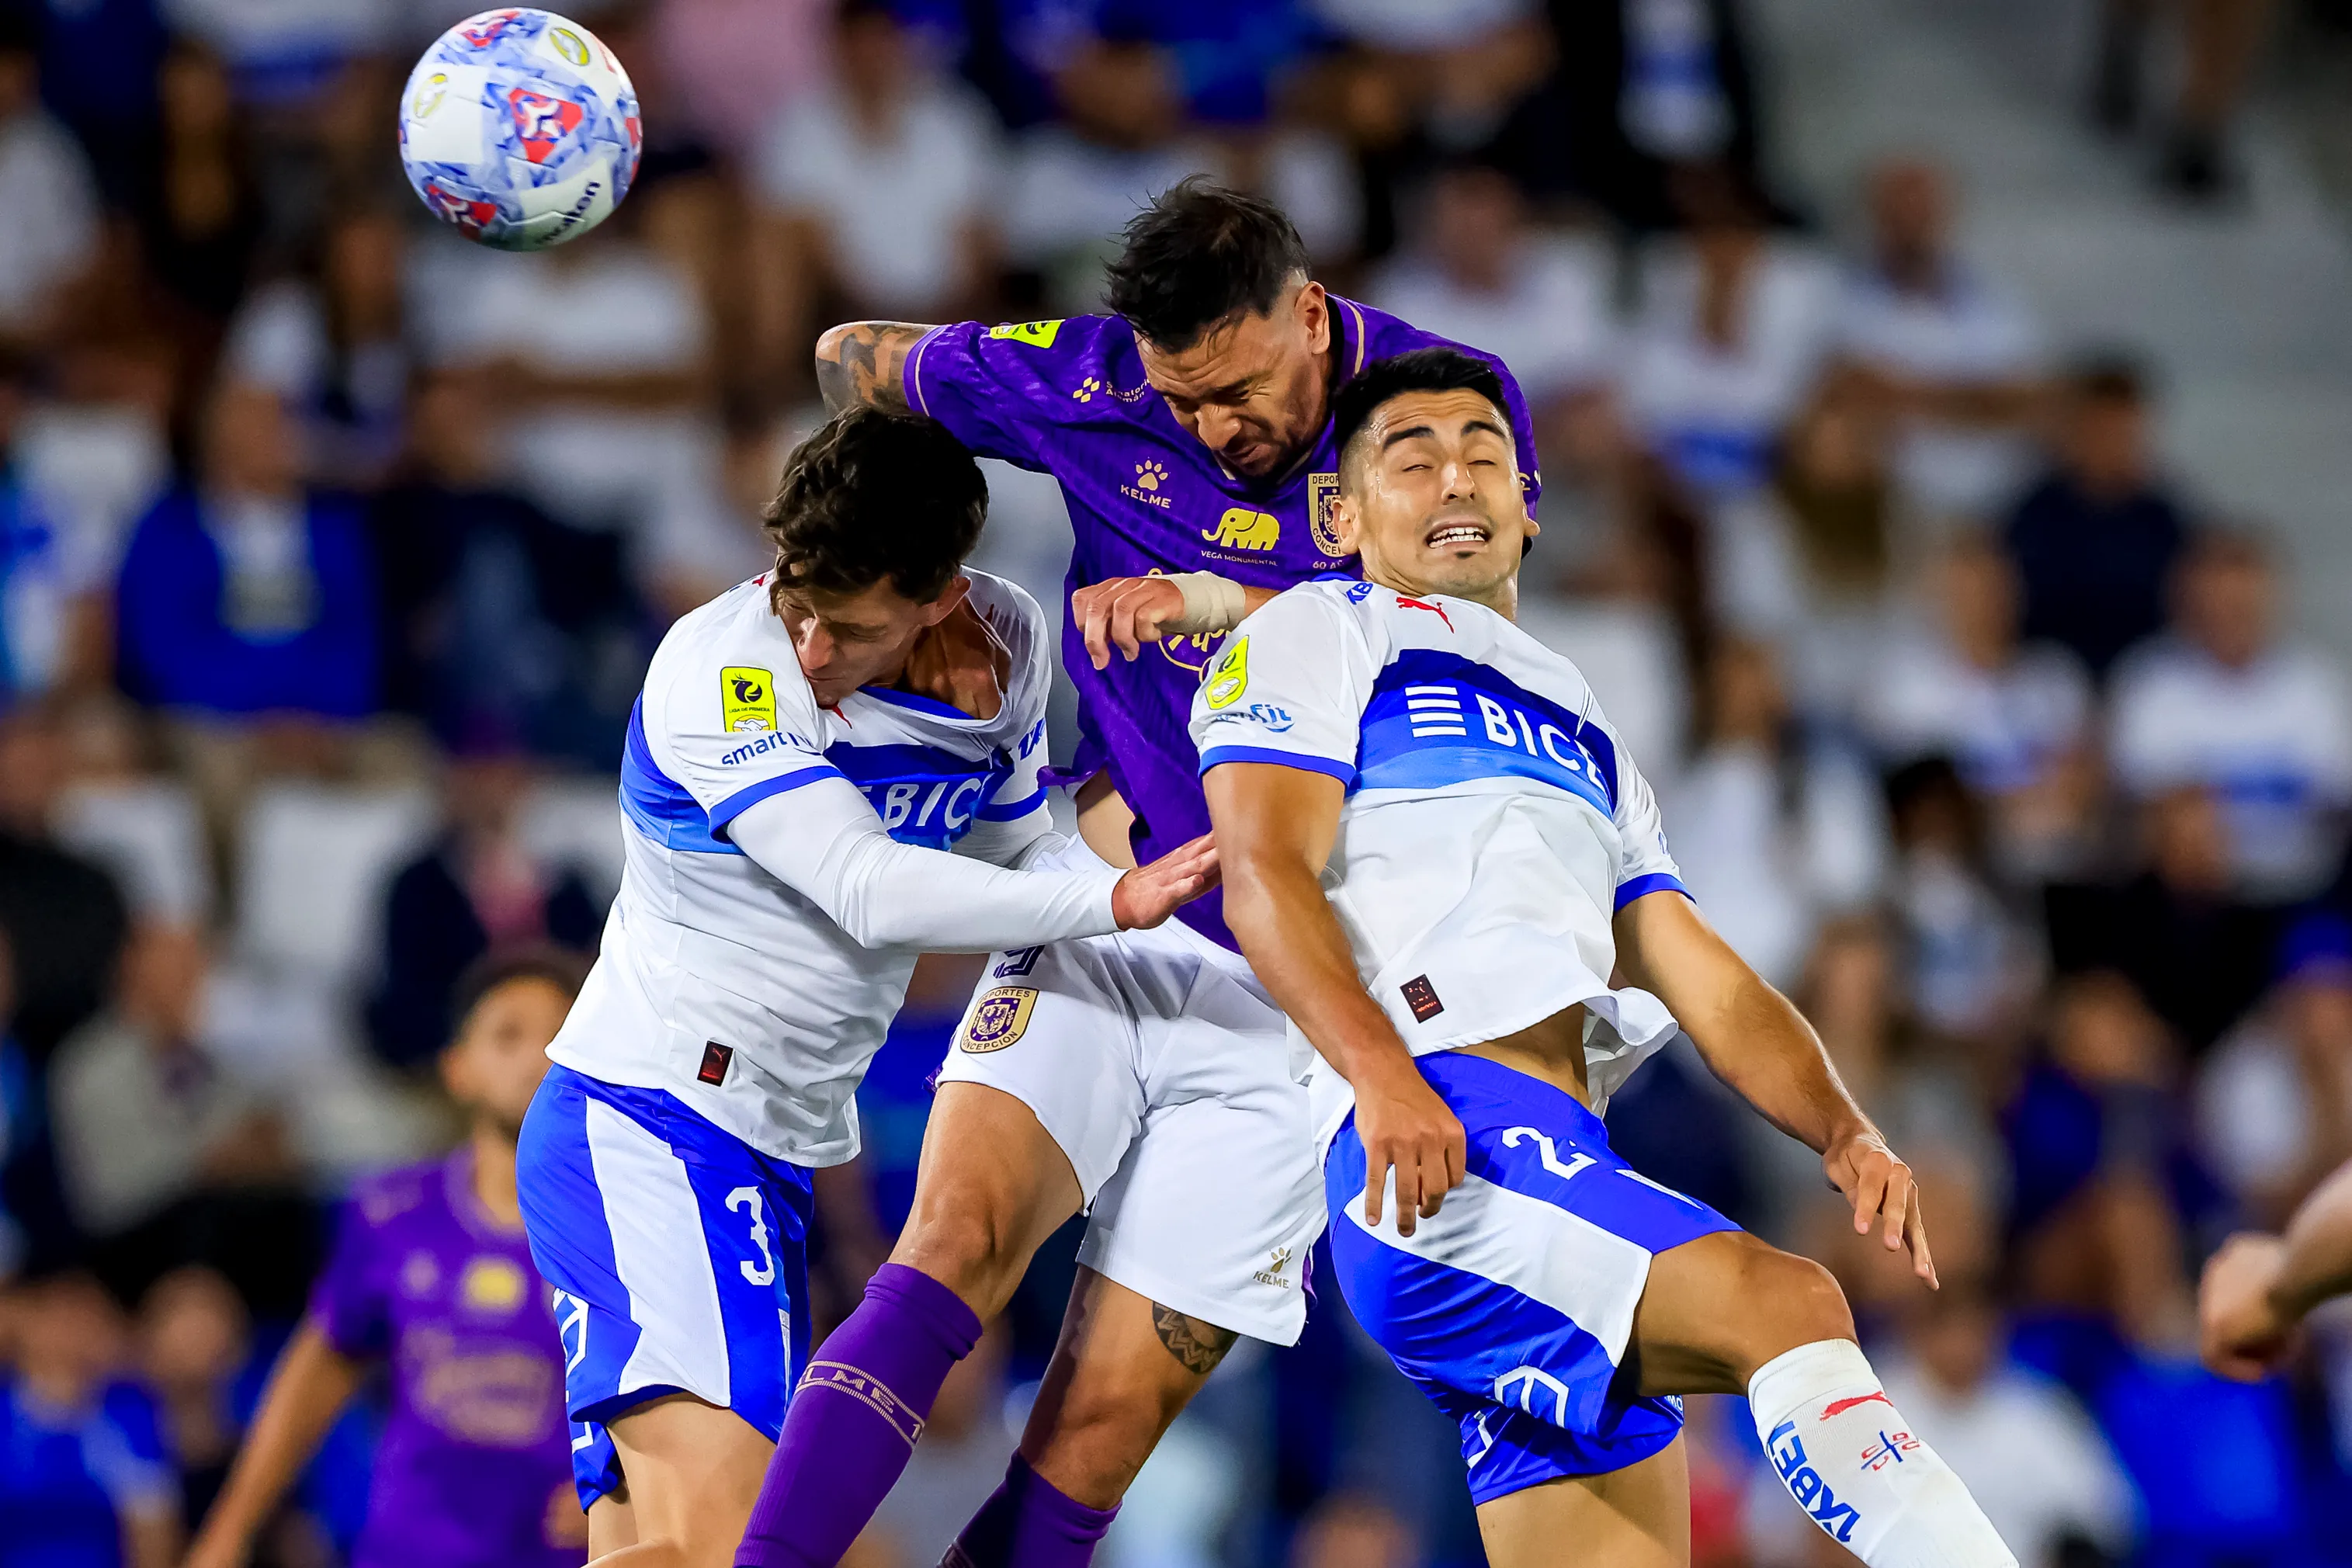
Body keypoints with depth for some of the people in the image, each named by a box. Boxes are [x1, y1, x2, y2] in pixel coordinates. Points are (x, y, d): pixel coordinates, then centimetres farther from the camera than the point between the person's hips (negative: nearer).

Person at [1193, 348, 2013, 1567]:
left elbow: (1704, 984, 25)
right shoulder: (1317, 635, 14)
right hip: (1426, 1144, -8)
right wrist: (1381, 1077, -21)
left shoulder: (1585, 744, 35)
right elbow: (1267, 873, -3)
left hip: (1564, 1164, 8)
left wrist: (1842, 1133, 4)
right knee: (1783, 1306, -27)